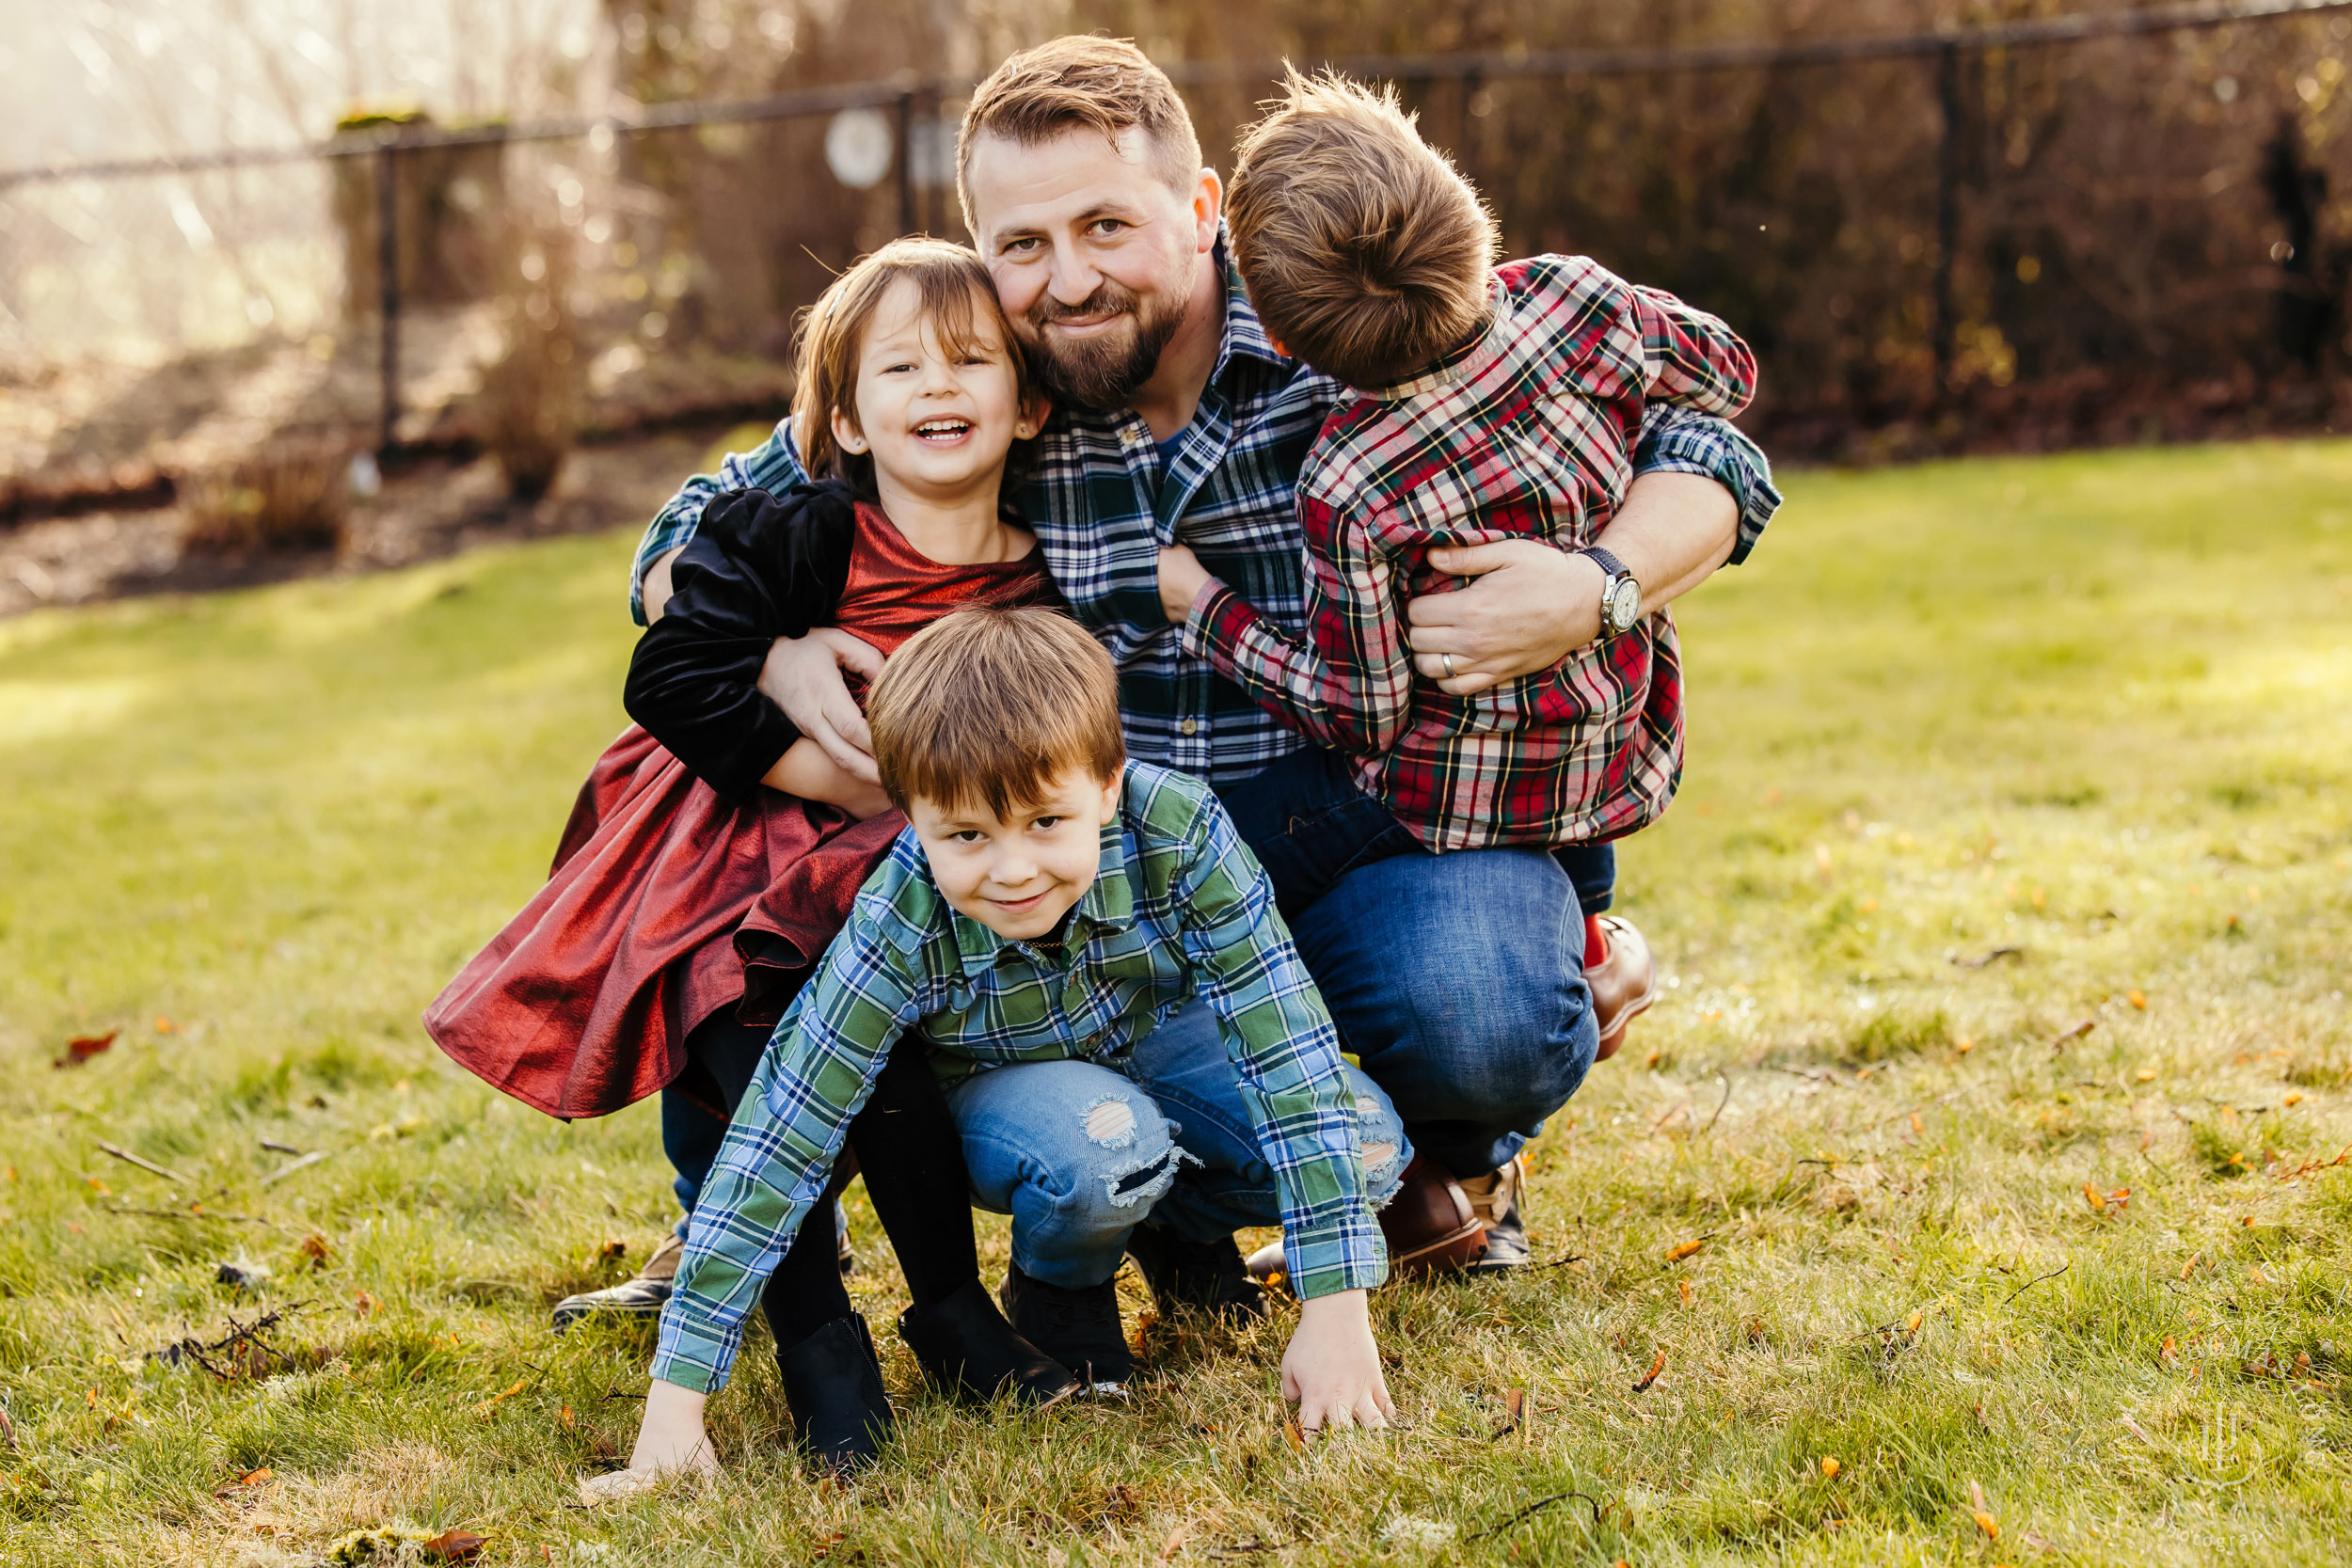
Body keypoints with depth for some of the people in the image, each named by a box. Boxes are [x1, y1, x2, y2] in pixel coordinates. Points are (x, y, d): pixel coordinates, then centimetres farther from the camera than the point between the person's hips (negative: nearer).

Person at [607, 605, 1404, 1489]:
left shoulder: (1180, 836, -33)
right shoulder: (900, 929, -34)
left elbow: (1289, 1049, -31)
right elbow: (777, 1149, -31)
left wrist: (1335, 1310, -35)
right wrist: (675, 1401, -33)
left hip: (1158, 1047, 2)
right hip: (1004, 1098, -2)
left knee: (1363, 1143, -22)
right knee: (1101, 1147, -36)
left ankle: (1180, 1219, 8)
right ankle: (1060, 1288, -1)